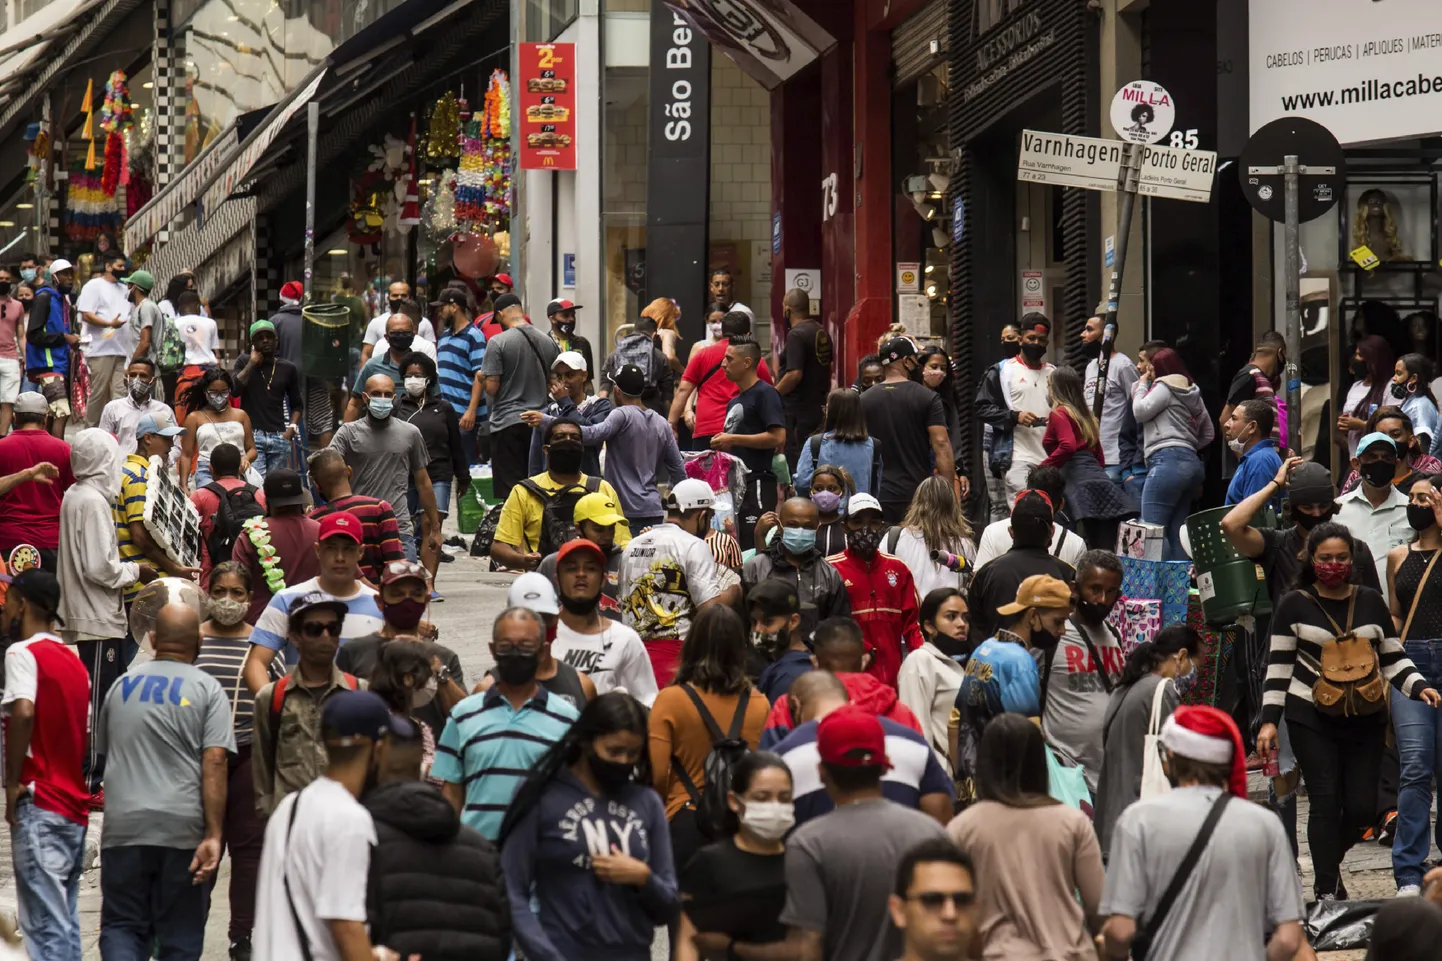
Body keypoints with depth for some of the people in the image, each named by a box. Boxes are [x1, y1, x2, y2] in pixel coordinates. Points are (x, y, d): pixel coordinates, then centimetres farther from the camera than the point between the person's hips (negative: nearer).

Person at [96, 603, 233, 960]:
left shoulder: (122, 686, 12)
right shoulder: (207, 690, 0)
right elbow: (214, 763, -10)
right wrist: (213, 835, -14)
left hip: (124, 825, 2)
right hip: (183, 828, -2)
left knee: (122, 926, 5)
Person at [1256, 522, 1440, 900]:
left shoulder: (1371, 602, 10)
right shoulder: (1294, 605, 3)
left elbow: (1393, 659, 13)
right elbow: (1279, 666, 3)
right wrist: (1269, 720, -4)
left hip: (1364, 719, 3)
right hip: (1311, 716, -3)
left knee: (1362, 807, 1)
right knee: (1326, 802, -8)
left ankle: (1329, 862, 30)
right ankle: (1327, 892, -3)